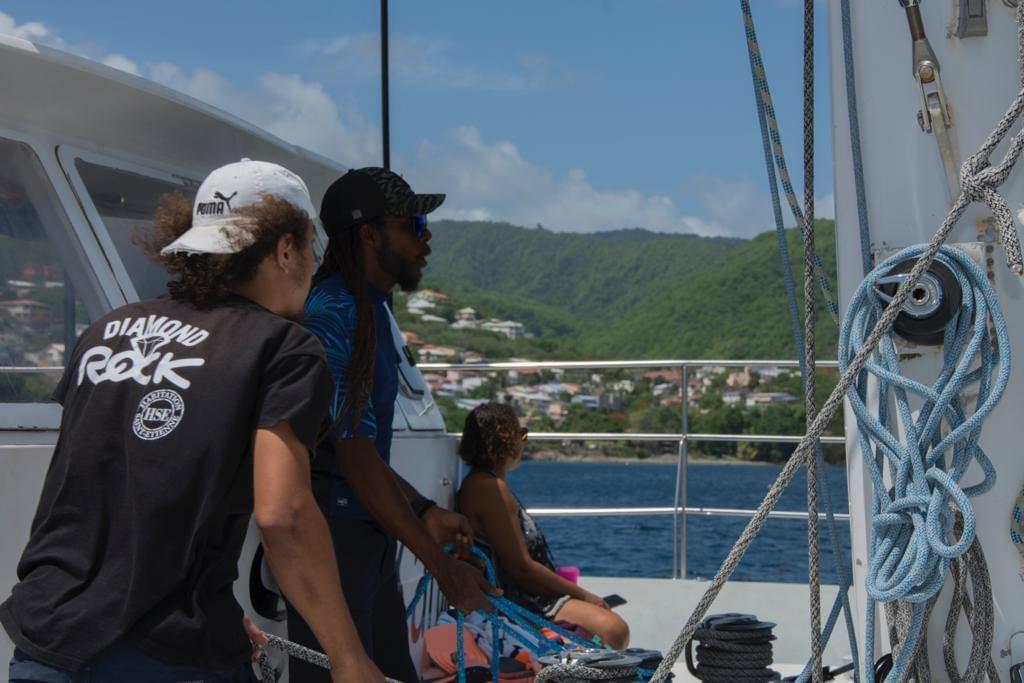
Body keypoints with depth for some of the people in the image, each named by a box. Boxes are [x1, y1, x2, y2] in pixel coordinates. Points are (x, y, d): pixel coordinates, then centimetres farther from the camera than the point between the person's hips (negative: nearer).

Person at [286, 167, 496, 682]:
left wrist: (424, 513, 18)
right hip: (331, 541, -10)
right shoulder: (332, 316, -16)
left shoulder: (370, 312, 15)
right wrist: (441, 565, -20)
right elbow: (355, 455, -21)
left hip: (370, 538, 10)